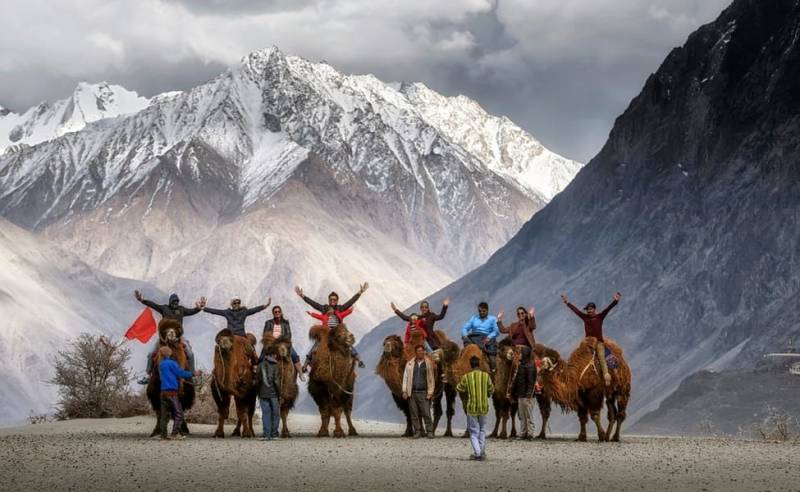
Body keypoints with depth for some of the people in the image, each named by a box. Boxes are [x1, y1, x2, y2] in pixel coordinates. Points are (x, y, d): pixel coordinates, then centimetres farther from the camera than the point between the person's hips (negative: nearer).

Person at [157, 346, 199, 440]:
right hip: (172, 392, -7)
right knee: (178, 414, -3)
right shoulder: (171, 363, -8)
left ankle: (163, 435, 7)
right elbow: (181, 373, -7)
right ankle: (175, 434, -12)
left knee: (164, 415, 9)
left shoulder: (161, 365, 14)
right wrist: (193, 374, 5)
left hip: (163, 392, 7)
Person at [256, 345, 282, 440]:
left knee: (265, 413, 4)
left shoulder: (261, 365, 3)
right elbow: (276, 381, -12)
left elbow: (258, 379, 4)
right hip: (273, 393, -3)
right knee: (275, 413, 10)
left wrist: (259, 393, 12)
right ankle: (274, 433, 11)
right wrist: (280, 394, -5)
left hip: (263, 393, 3)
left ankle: (267, 435, 0)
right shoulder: (276, 366, -6)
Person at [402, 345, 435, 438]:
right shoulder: (410, 364, 8)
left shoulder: (428, 363, 6)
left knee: (426, 413, -7)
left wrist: (430, 392, -2)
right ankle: (418, 431, 9)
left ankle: (429, 431, -3)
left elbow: (431, 379, 6)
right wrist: (404, 391, 2)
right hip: (412, 393, 2)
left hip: (423, 393, -2)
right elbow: (405, 377, 9)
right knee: (415, 414, 2)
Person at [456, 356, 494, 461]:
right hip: (484, 407, 2)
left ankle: (477, 452, -11)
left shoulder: (466, 377, -8)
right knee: (482, 429, 17)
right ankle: (482, 453, 16)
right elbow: (491, 390, 6)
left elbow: (459, 389, 3)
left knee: (474, 431, 5)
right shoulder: (486, 376, -3)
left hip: (472, 408, -2)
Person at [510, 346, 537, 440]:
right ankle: (522, 434, 15)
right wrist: (513, 393, 20)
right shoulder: (521, 365, 17)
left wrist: (529, 394, -25)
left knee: (528, 416, -5)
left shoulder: (530, 366, -11)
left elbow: (531, 381, -18)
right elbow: (517, 380, 21)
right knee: (522, 416, 11)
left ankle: (530, 434, -2)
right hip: (520, 395, 9)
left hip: (527, 396, -9)